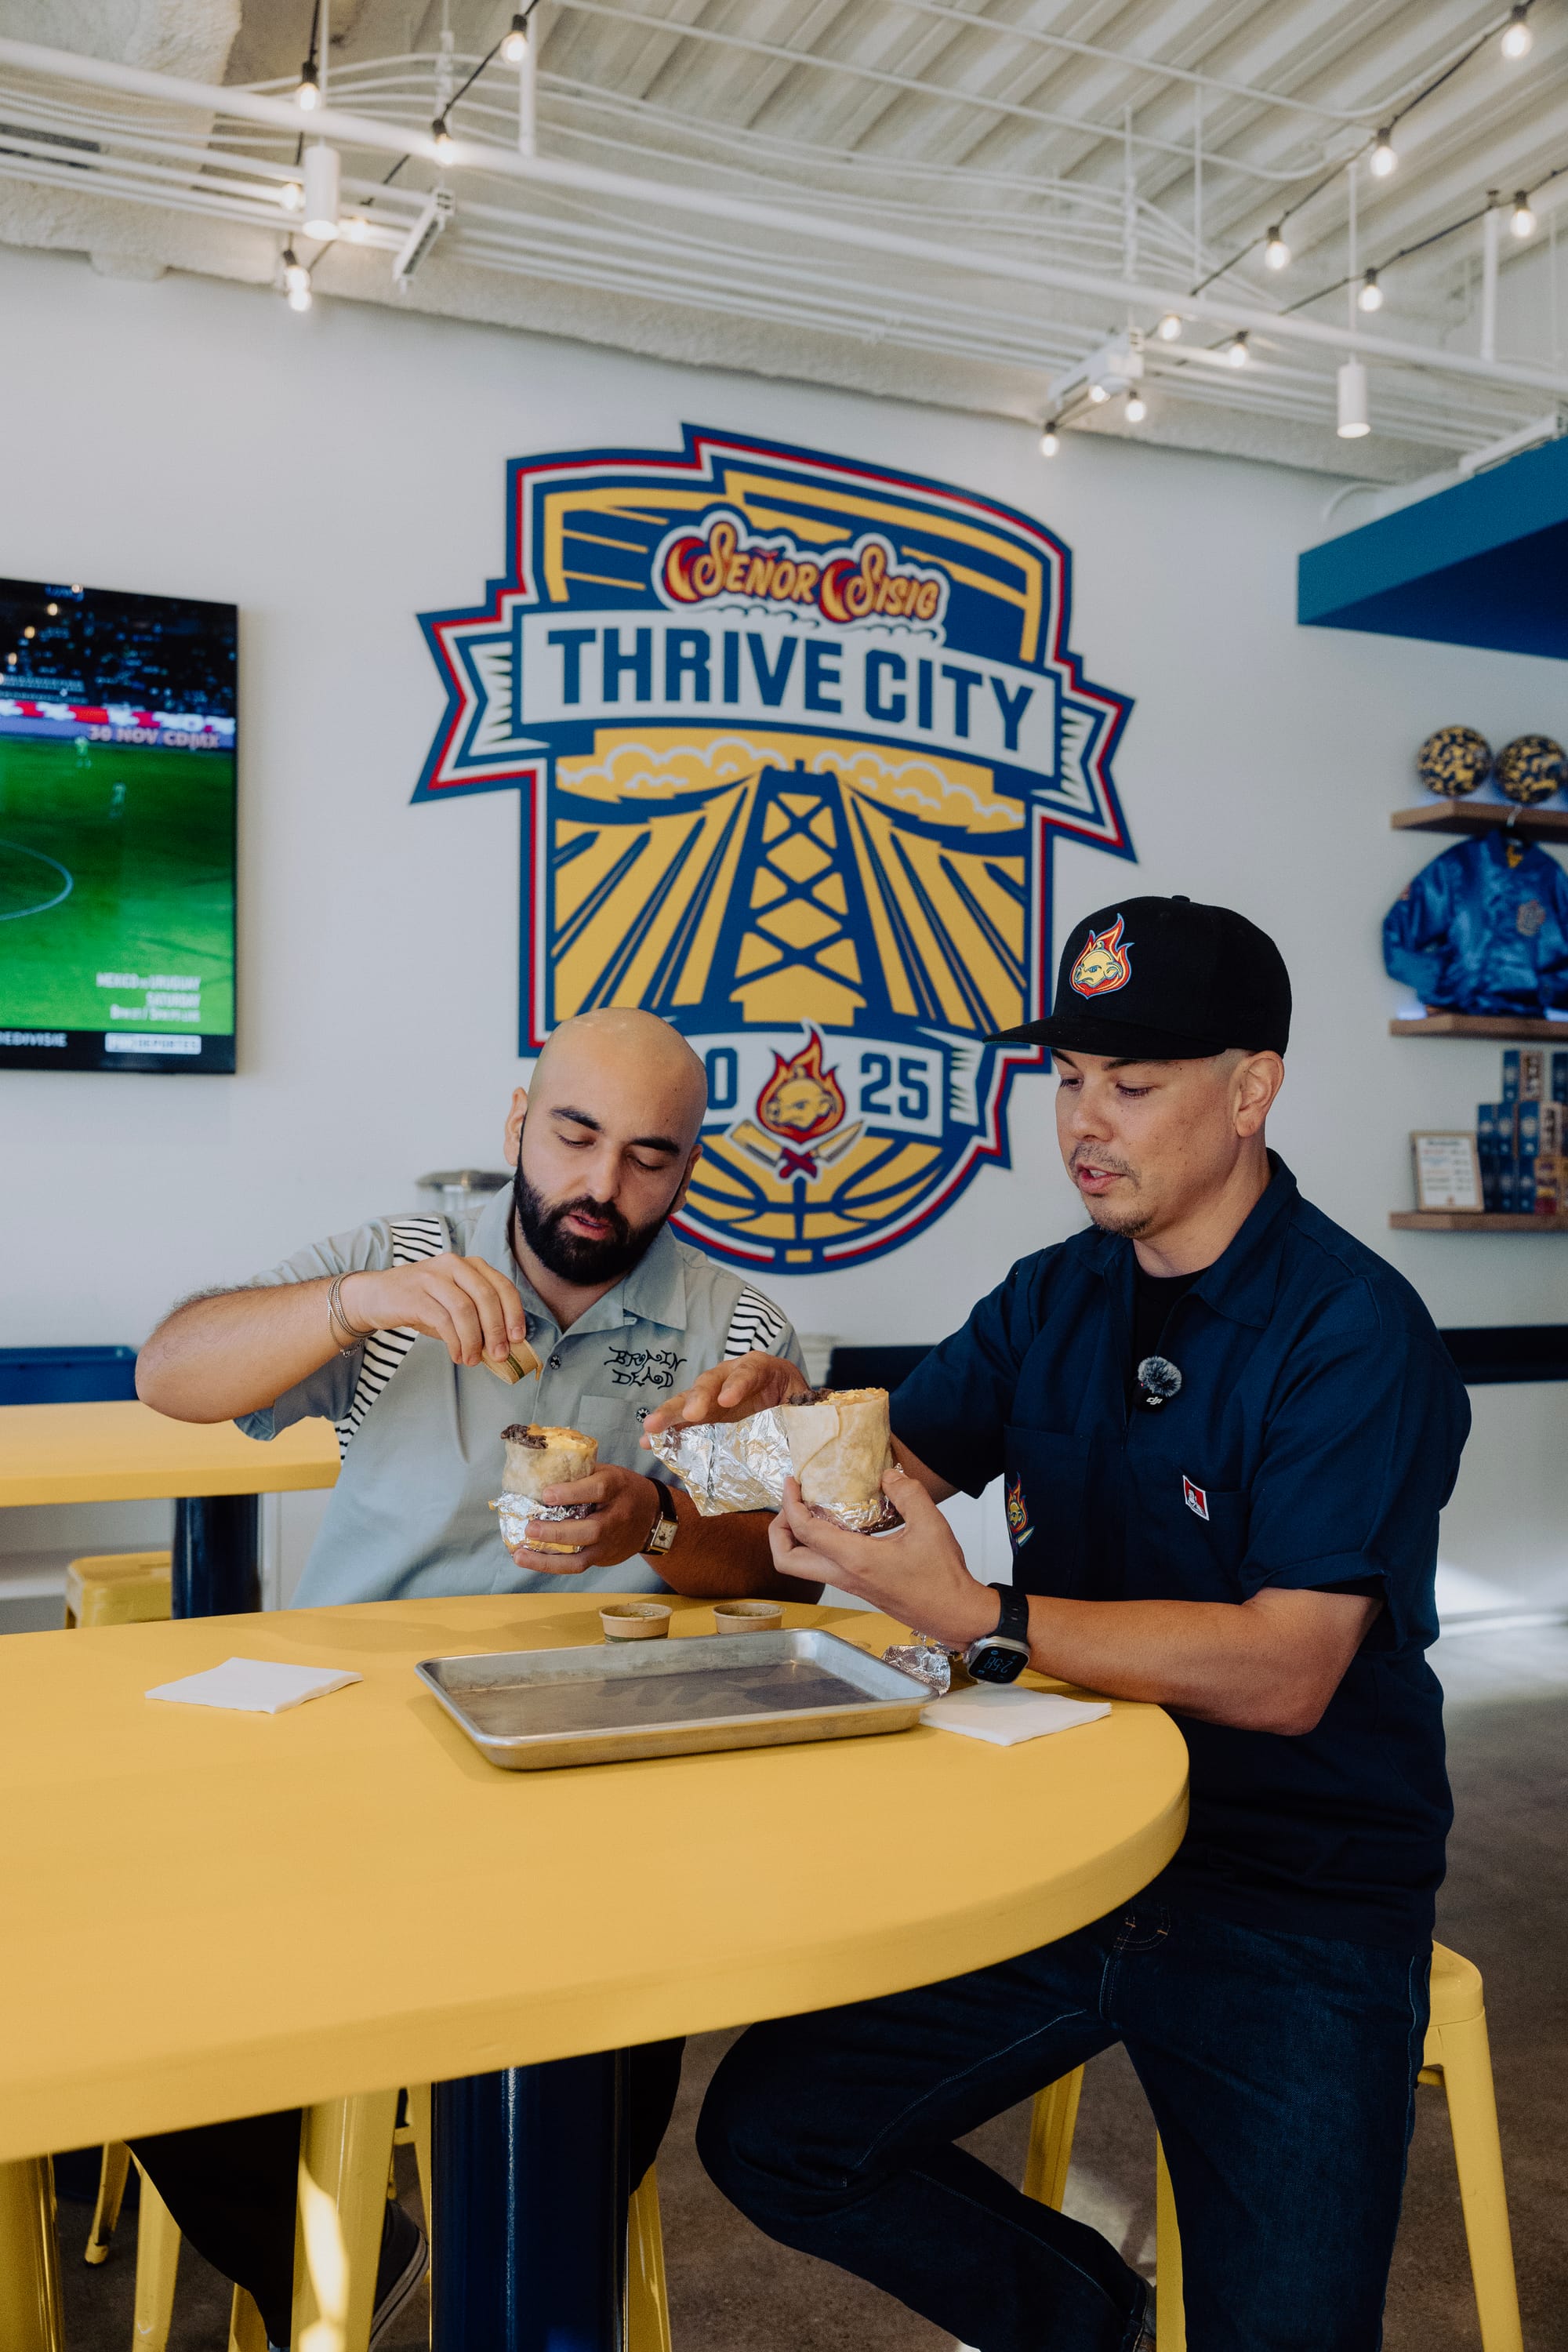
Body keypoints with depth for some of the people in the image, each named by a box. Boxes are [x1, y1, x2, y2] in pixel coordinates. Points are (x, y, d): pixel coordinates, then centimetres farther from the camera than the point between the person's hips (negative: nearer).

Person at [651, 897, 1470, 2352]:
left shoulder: (1354, 1334, -15)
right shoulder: (1053, 1302, 7)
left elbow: (1285, 1672, -23)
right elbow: (899, 1461, 5)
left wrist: (977, 1619, -32)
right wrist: (788, 1425, -18)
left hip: (1296, 1898, -5)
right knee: (766, 2133, -2)